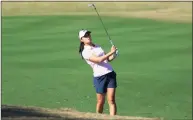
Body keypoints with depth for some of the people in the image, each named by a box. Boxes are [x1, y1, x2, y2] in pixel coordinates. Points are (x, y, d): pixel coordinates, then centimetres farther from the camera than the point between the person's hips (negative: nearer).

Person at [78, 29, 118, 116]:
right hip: (99, 77, -5)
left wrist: (113, 55, -1)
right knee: (101, 101, 3)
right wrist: (111, 52, -20)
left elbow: (107, 59, 19)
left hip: (110, 73, 5)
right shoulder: (85, 52, -7)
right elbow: (99, 60, -19)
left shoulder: (97, 47, 15)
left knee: (111, 100, -6)